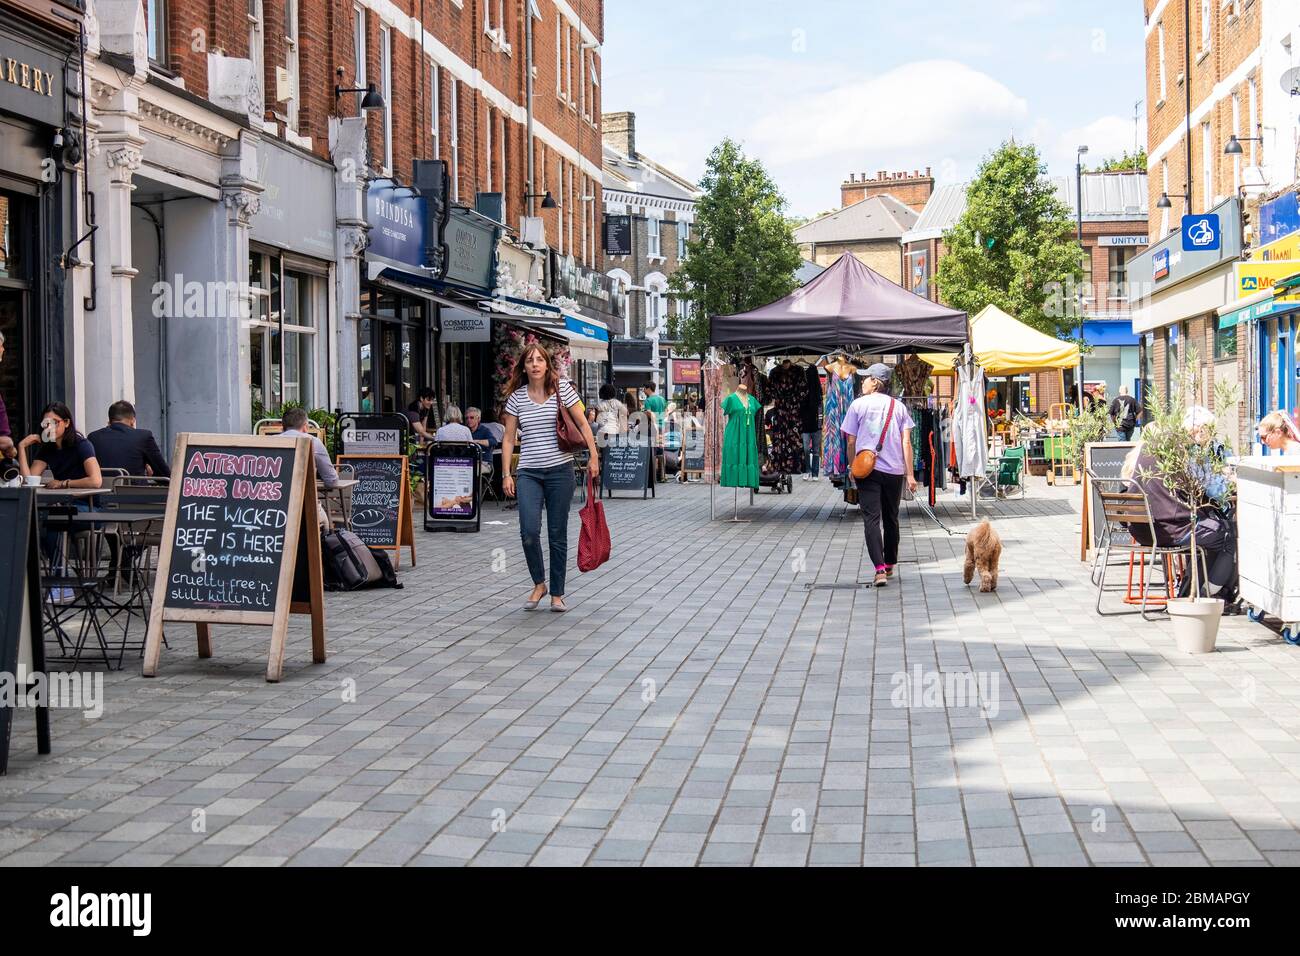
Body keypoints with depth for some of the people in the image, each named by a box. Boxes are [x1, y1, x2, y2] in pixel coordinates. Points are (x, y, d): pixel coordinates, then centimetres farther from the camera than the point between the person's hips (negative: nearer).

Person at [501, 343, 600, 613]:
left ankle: (557, 593, 15)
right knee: (529, 532, -12)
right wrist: (506, 474, 2)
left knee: (557, 534, 4)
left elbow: (582, 424, 2)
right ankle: (538, 584, 11)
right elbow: (509, 438, 7)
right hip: (529, 472, 1)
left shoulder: (562, 388, 0)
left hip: (560, 470, -1)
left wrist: (593, 456, -5)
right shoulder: (517, 397, 5)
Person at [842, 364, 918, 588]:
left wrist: (853, 468, 16)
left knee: (871, 519, -6)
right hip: (894, 470, 3)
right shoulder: (898, 406, 5)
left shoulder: (858, 404, -1)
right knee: (891, 519, 16)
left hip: (867, 470, -3)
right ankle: (890, 565, 30)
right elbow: (906, 442, 0)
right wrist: (910, 474, 1)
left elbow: (851, 441, 1)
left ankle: (880, 568, -21)